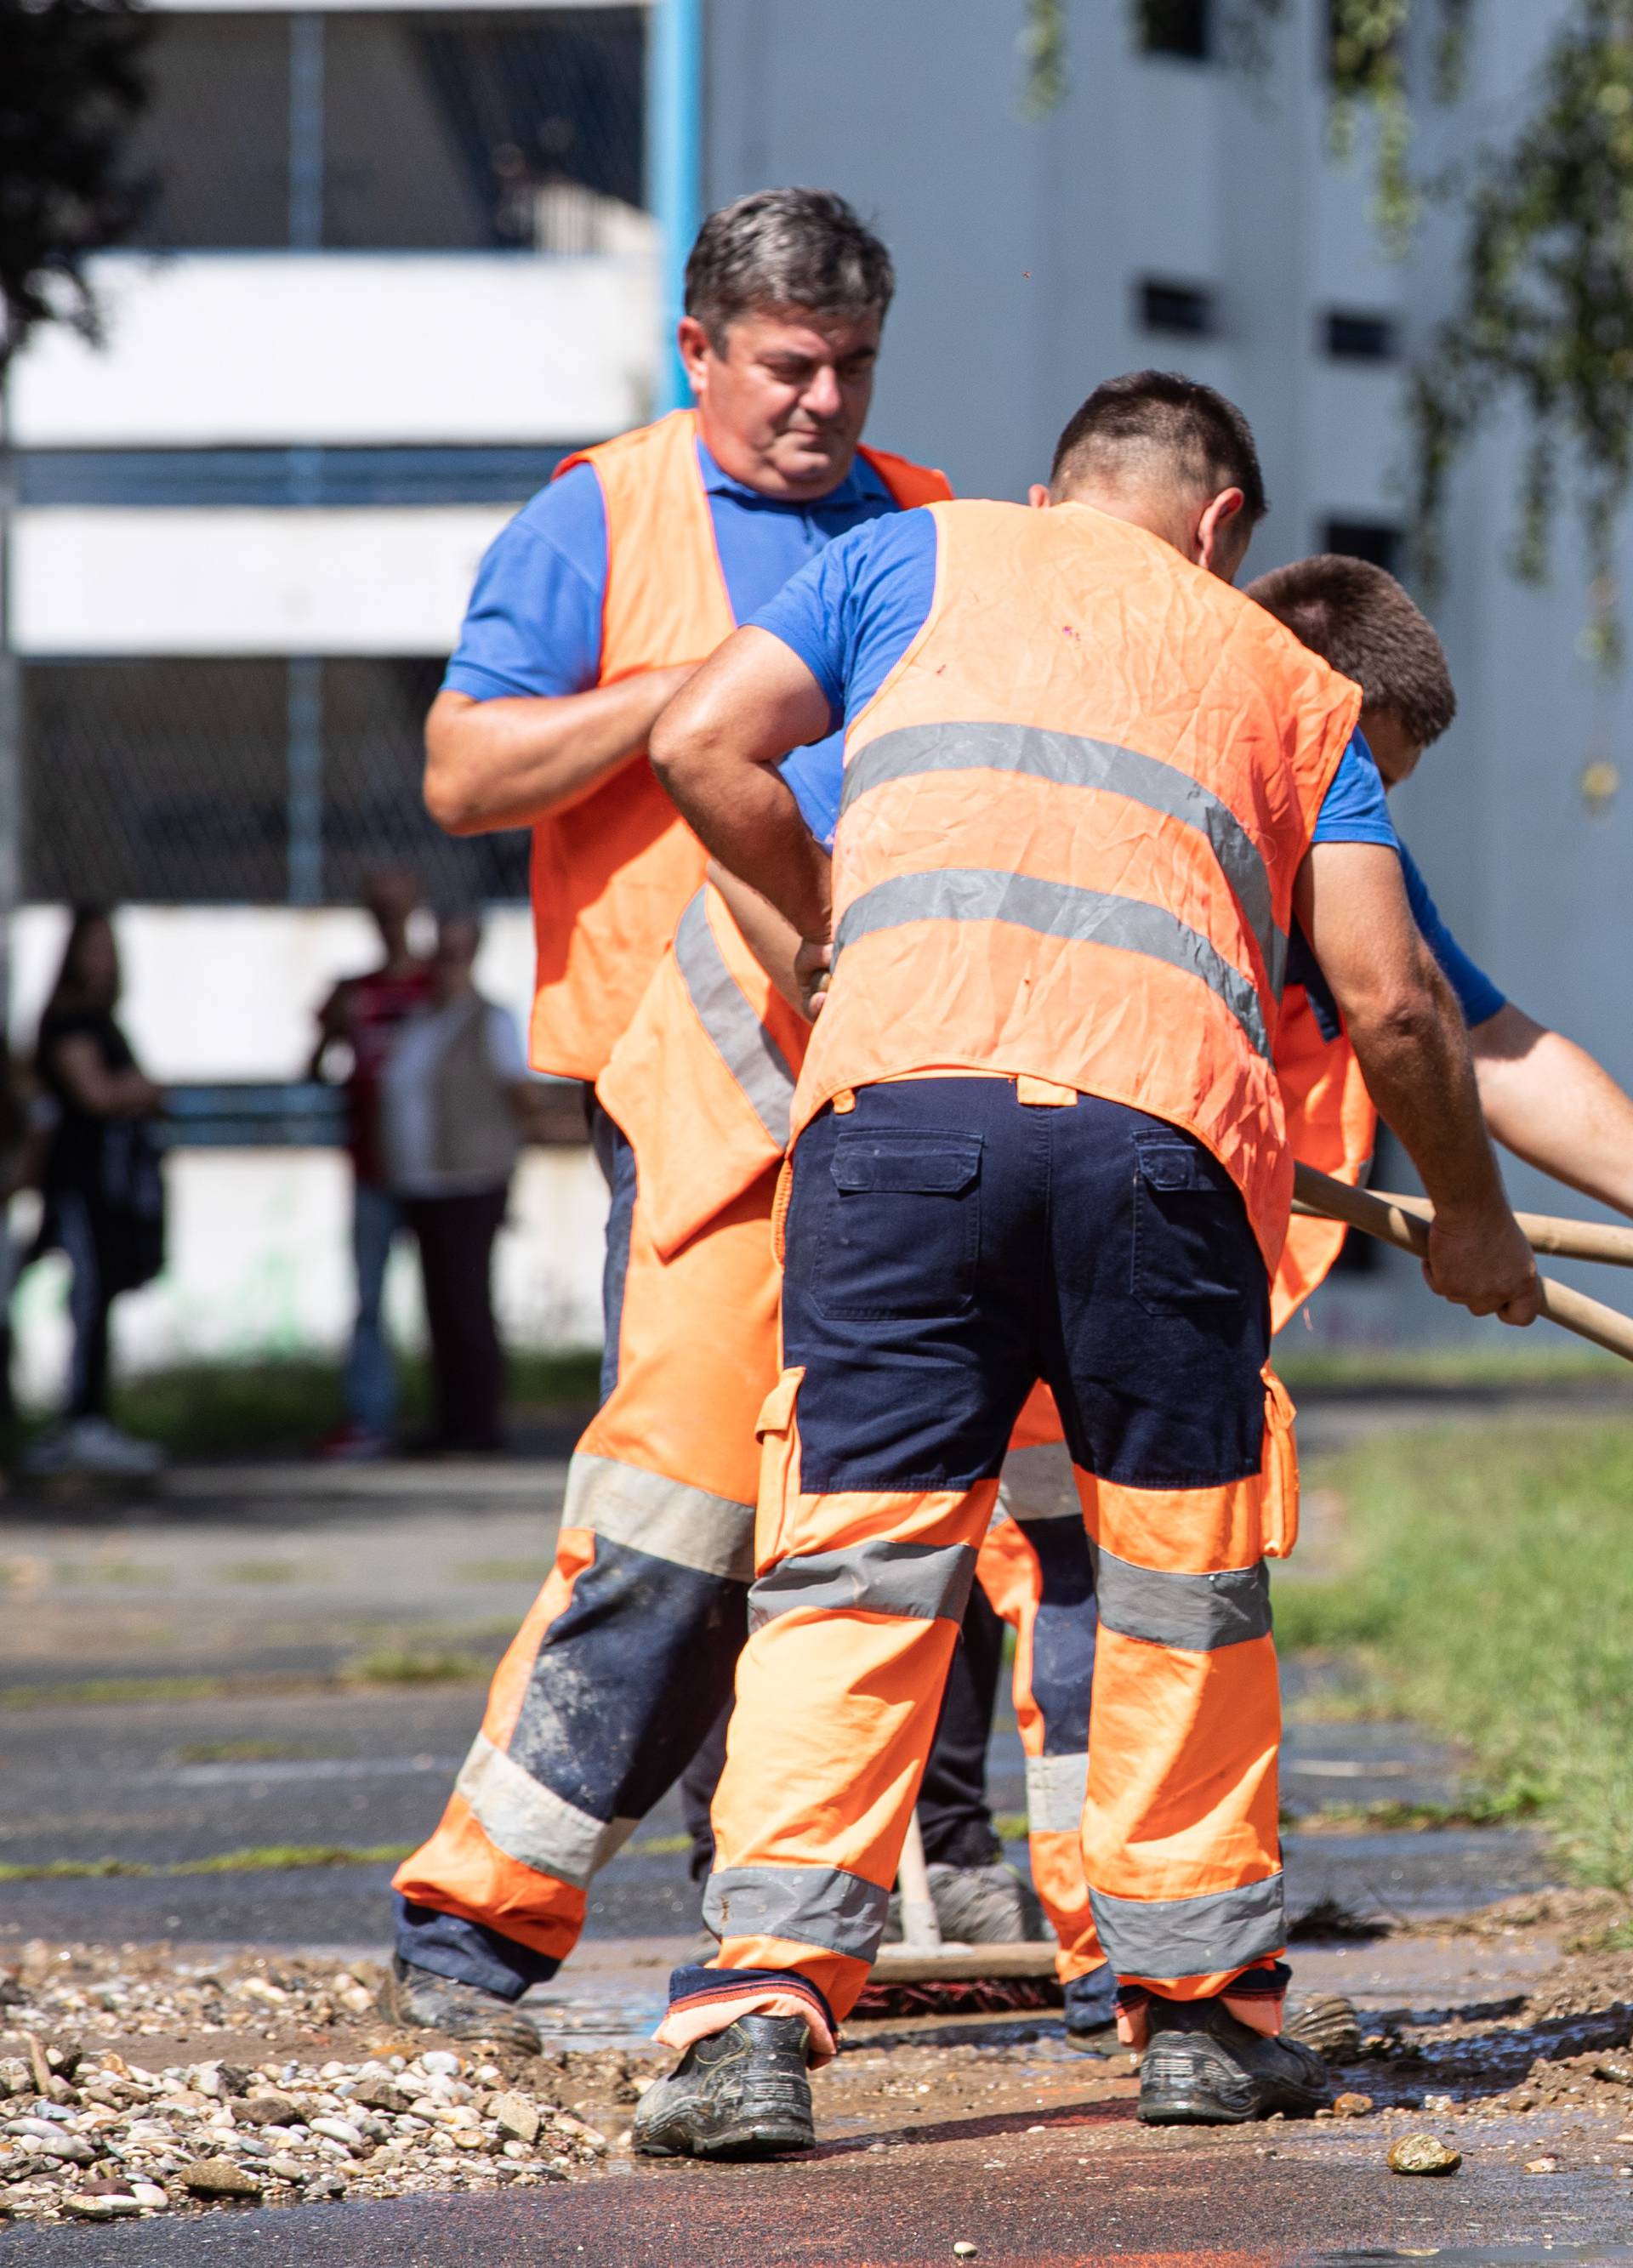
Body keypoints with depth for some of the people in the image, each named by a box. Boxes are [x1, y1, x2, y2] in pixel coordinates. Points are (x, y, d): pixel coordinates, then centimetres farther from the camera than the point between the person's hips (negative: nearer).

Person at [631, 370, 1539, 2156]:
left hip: (904, 1084, 0)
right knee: (1183, 1580, 16)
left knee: (851, 1564, 1)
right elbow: (1391, 1001, 19)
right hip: (1169, 1123, 1)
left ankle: (761, 2005, -11)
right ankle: (1199, 2004, 22)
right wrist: (1469, 1216, 35)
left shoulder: (922, 557, 25)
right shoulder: (1288, 684, 27)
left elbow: (705, 746, 16)